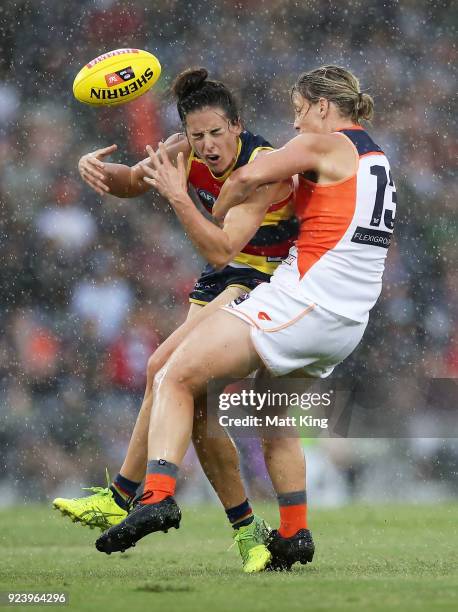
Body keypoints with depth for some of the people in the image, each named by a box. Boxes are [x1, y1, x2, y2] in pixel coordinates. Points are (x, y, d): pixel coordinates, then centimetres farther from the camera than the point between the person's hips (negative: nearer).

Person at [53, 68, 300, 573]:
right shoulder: (187, 153, -5)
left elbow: (221, 251, -31)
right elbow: (133, 181, 12)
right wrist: (98, 169, -11)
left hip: (265, 276, -7)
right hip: (221, 279, 8)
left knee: (166, 368, -23)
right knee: (195, 402, -6)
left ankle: (123, 497, -17)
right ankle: (246, 529, 5)